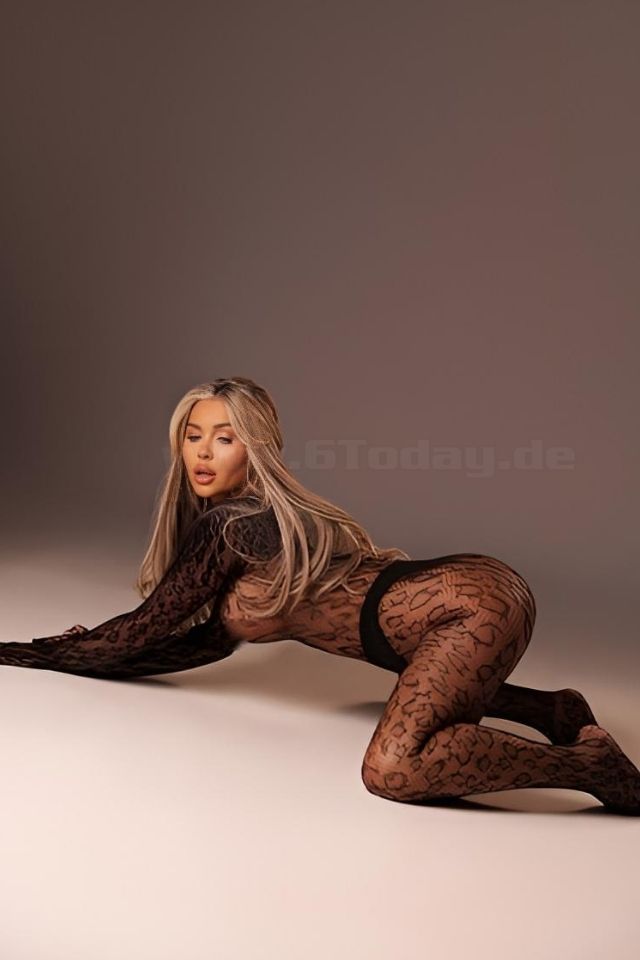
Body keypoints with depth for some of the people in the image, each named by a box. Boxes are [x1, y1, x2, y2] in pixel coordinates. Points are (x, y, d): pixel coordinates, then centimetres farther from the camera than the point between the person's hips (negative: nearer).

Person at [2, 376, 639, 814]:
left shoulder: (229, 524, -12)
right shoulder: (262, 518, 15)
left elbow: (149, 626, -6)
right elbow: (210, 640, 19)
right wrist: (93, 644, 19)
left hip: (475, 604, -10)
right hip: (476, 596, 10)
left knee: (391, 769, -27)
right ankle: (554, 708, 26)